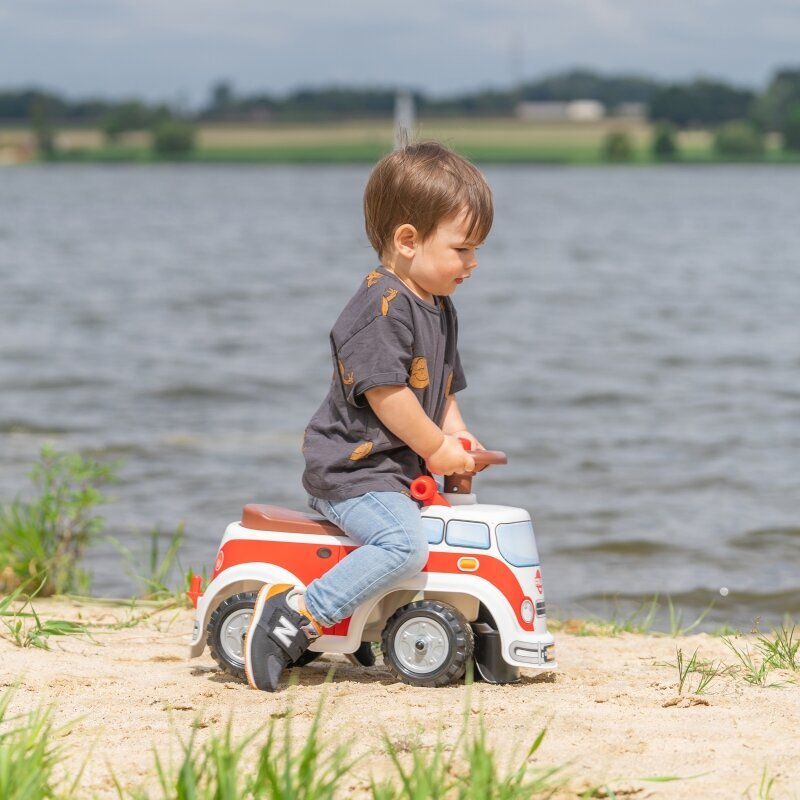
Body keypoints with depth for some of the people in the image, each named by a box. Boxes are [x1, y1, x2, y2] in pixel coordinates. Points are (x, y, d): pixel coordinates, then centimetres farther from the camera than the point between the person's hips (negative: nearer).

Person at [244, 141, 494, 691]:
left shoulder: (439, 309, 16)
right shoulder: (382, 306, -17)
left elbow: (442, 386, 25)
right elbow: (384, 393, -22)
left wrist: (457, 433, 6)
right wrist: (436, 447, -14)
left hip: (402, 470, 10)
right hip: (354, 468, -10)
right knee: (404, 544, -30)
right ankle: (297, 614, -27)